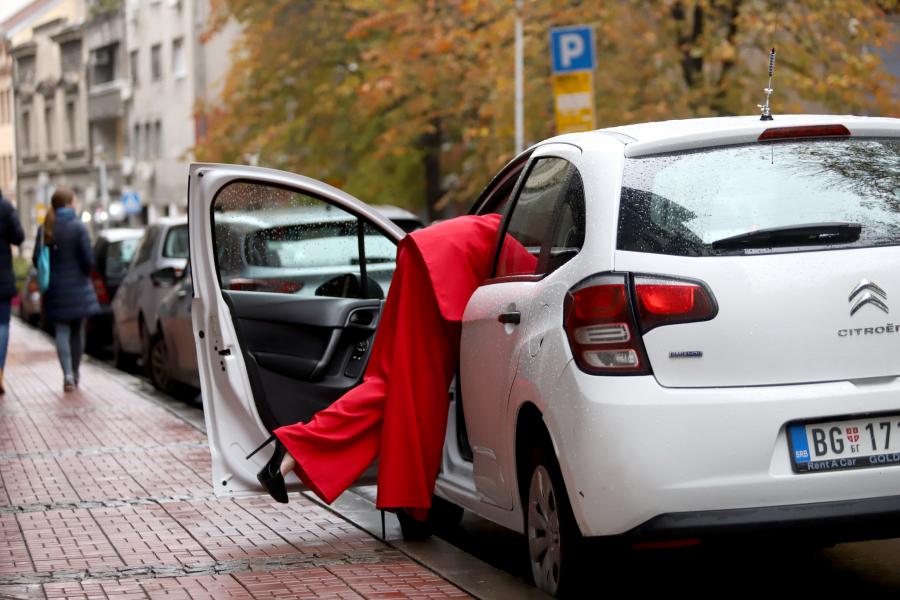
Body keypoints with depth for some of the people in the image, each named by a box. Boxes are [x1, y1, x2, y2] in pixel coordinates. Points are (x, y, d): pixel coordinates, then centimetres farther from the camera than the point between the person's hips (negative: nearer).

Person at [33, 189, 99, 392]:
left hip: (55, 289, 2)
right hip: (77, 287, -2)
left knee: (62, 331, 3)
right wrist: (86, 273, 8)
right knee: (77, 331, 12)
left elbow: (37, 259, 0)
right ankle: (75, 374, 21)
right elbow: (88, 258, -13)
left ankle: (68, 374, -12)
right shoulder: (78, 227, -11)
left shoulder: (45, 229, 0)